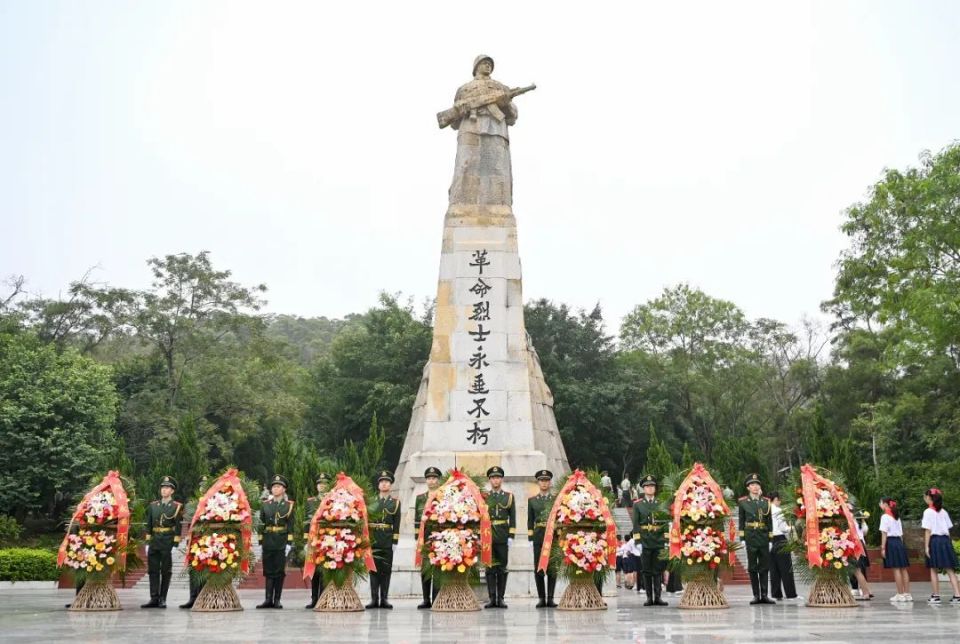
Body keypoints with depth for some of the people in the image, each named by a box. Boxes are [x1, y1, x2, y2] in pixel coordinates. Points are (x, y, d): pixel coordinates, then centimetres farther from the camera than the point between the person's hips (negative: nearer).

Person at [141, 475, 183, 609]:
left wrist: (175, 545, -11)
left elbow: (178, 527, -5)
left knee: (166, 572, 2)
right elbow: (149, 525, 12)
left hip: (168, 543, -4)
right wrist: (147, 543, 6)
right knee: (153, 570, 3)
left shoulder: (177, 507, -1)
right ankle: (154, 599, 7)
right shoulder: (153, 506, 11)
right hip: (154, 542, 4)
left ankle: (162, 599, 8)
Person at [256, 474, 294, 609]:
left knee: (280, 571, 1)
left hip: (282, 542, -2)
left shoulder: (289, 505, 2)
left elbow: (290, 526, 0)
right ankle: (268, 599, 7)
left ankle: (277, 600, 6)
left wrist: (289, 543, -8)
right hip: (268, 541, 2)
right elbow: (261, 525, 8)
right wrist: (260, 543, 3)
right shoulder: (265, 505, 8)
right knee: (268, 571, 3)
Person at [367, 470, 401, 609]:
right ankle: (374, 599, 4)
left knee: (386, 569, 1)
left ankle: (384, 599, 5)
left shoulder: (395, 502, 9)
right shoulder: (370, 502, 10)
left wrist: (395, 541, -4)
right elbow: (365, 520, 7)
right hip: (373, 539, 0)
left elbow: (396, 524, 4)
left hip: (387, 540, 0)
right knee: (373, 568, 0)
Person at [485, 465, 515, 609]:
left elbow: (512, 518, 5)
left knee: (502, 568, 2)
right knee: (490, 568, 0)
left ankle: (500, 598, 7)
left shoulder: (509, 496, 9)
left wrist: (511, 536, -3)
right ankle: (492, 598, 4)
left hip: (503, 537, 0)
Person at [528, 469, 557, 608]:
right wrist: (530, 537, 0)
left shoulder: (557, 499, 9)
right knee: (538, 568, 1)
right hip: (539, 536, 1)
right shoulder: (532, 500, 12)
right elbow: (530, 520, 9)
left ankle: (550, 598, 4)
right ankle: (541, 598, 7)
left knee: (552, 568, -2)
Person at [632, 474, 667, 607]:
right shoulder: (637, 504, 5)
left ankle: (657, 597, 8)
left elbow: (666, 523, 8)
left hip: (659, 542, 1)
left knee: (658, 571, 3)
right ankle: (649, 597, 8)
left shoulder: (661, 504, 10)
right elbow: (635, 524, 0)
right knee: (647, 571, 3)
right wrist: (637, 541, -8)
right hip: (645, 542, -1)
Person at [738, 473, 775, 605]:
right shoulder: (743, 502, 3)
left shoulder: (766, 502, 8)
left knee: (764, 566, 3)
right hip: (750, 537, -2)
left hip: (764, 536, 2)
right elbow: (741, 521, 3)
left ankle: (764, 595, 7)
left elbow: (770, 521, 9)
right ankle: (756, 595, 6)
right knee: (752, 567, 2)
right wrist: (742, 538, -3)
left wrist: (770, 539, 4)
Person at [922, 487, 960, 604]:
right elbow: (948, 529, 9)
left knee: (933, 569, 3)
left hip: (934, 541, -5)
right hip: (945, 540, 5)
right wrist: (947, 542, 15)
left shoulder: (928, 512, -7)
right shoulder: (944, 512, 11)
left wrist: (926, 546, -9)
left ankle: (936, 596, 4)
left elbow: (927, 530, -10)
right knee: (950, 569, 5)